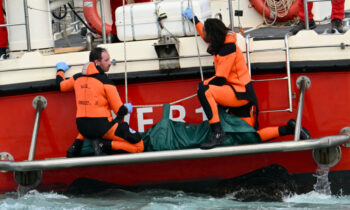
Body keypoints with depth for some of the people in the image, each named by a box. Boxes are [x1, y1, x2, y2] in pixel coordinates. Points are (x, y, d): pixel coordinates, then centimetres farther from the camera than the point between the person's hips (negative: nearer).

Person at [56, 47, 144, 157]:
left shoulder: (77, 78, 7)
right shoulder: (106, 82, -10)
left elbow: (61, 85, 28)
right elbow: (120, 111, -10)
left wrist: (60, 70, 47)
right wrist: (127, 108, 14)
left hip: (82, 128, 6)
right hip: (102, 127, -6)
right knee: (139, 146, -4)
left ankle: (76, 145, 18)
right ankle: (104, 145, -14)